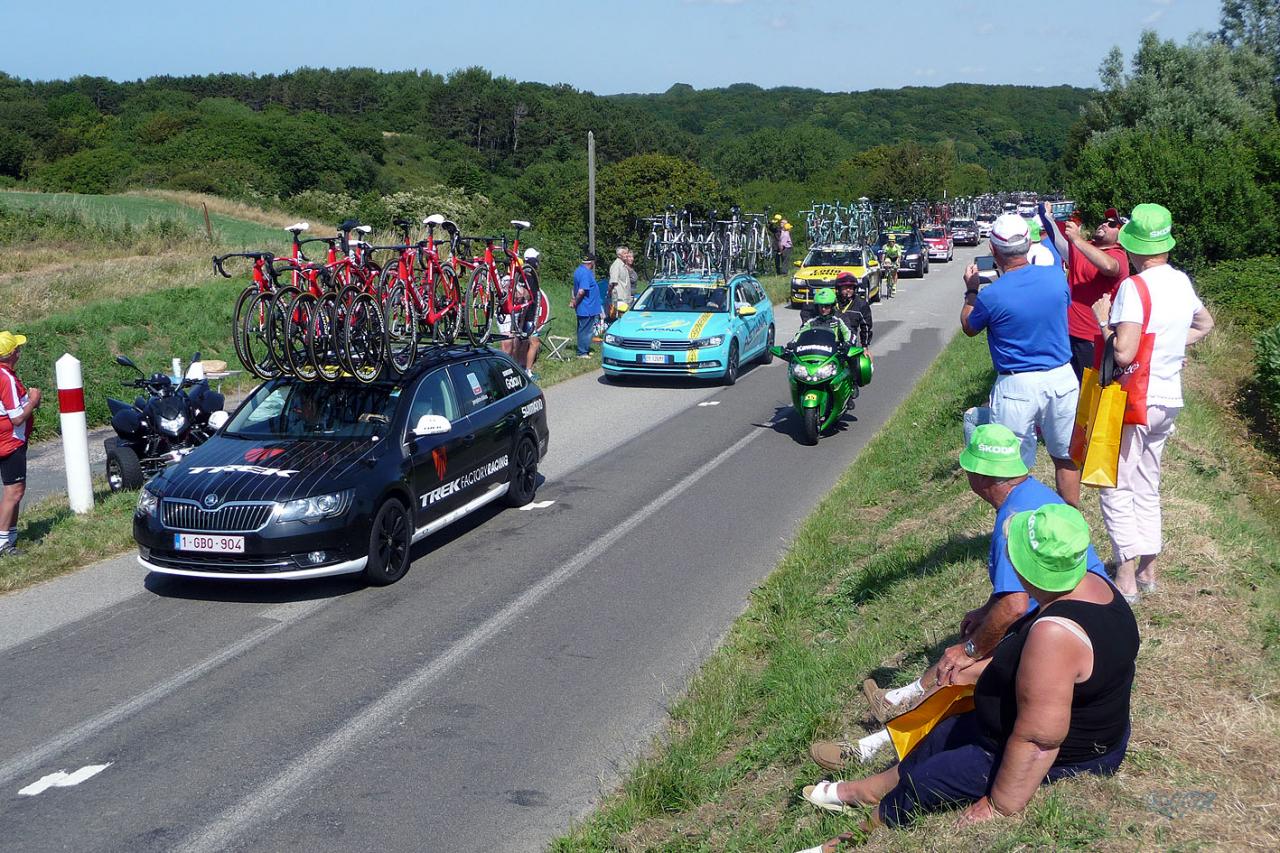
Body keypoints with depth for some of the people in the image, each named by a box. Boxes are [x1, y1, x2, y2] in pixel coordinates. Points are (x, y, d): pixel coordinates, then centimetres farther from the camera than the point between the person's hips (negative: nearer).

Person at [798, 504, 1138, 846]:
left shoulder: (1054, 634, -38)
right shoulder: (1091, 584, -7)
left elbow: (1038, 739, -34)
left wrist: (1000, 806, -23)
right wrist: (983, 668, 16)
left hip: (1056, 763, -9)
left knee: (921, 784, 7)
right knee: (943, 736, 24)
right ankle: (859, 791, 45)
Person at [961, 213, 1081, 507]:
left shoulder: (991, 295, -17)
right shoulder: (1056, 276, -5)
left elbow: (969, 328, 5)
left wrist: (971, 290, 19)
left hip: (1017, 386, -4)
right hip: (1062, 378, 4)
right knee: (1066, 456, 19)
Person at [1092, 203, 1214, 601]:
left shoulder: (1134, 287, -20)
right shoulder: (1182, 282, 5)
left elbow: (1124, 353, -27)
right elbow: (1205, 324, 26)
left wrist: (1103, 319, -13)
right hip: (1169, 399, 8)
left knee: (1117, 490, 1)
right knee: (1147, 487, 18)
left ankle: (1126, 579, 1)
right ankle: (1148, 569, 25)